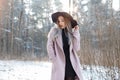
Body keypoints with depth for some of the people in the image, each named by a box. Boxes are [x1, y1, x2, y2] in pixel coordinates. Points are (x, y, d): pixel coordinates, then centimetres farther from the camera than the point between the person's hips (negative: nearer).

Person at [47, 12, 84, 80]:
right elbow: (49, 46, 3)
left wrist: (76, 33, -8)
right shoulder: (54, 31, 0)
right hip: (59, 64, -1)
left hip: (72, 63, 2)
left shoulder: (71, 32, 3)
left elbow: (76, 48, -5)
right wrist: (54, 60, -3)